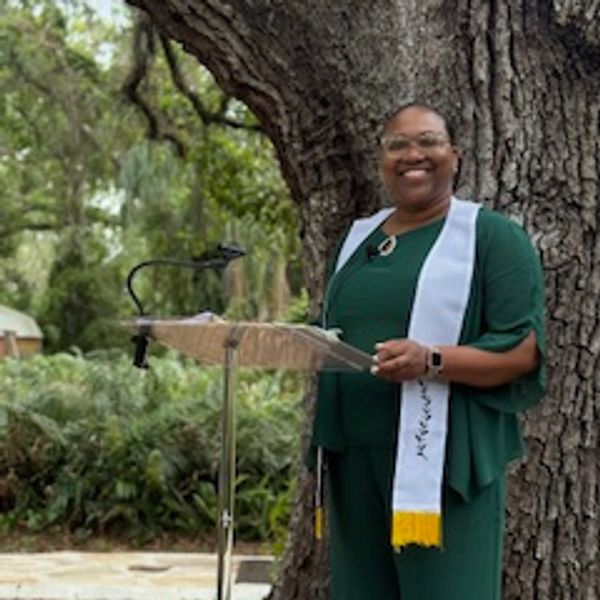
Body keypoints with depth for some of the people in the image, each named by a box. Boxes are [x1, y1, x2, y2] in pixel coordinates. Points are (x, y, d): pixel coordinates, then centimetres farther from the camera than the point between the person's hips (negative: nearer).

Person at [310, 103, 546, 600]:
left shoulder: (493, 236, -1)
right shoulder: (358, 238, 17)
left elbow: (524, 349, -9)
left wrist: (431, 362, -23)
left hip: (443, 459, -5)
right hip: (354, 456, 6)